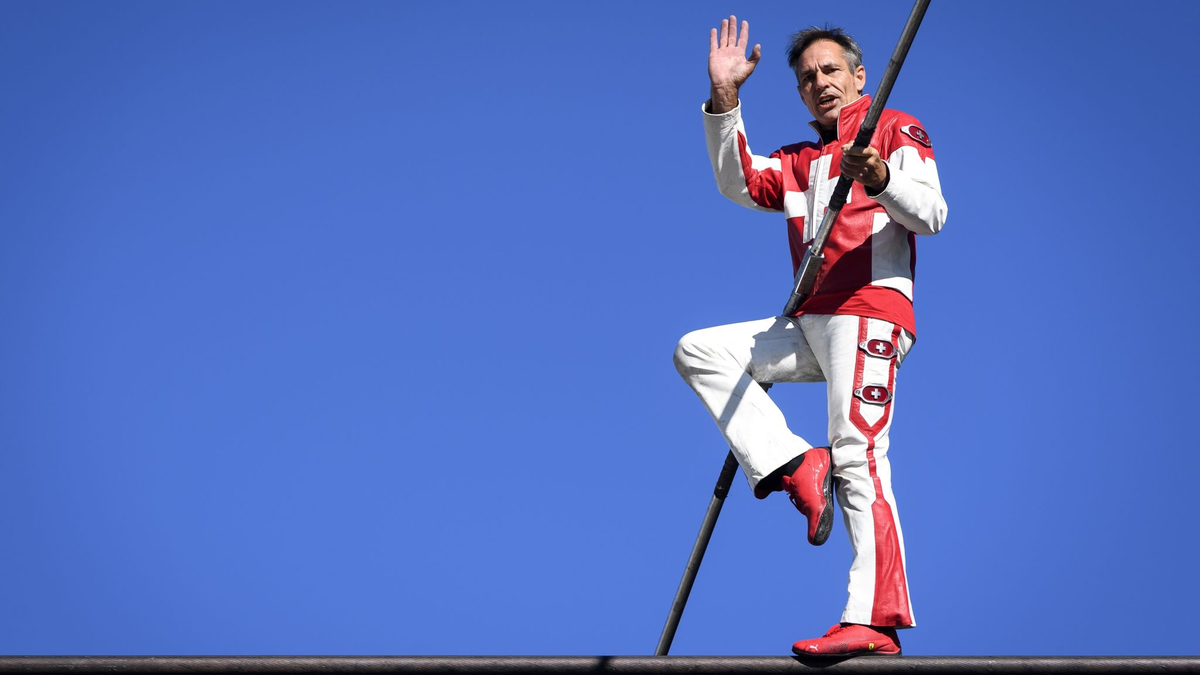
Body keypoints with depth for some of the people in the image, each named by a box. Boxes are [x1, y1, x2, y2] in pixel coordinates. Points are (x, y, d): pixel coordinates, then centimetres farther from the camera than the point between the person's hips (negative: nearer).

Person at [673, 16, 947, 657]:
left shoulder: (896, 129, 8)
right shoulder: (799, 162, 28)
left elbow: (930, 213, -8)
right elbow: (738, 182, 10)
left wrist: (881, 181, -29)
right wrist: (724, 98, 0)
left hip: (871, 311, -8)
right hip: (808, 324, 8)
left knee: (856, 457, -20)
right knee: (699, 351, -1)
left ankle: (876, 622, -28)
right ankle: (794, 465, -13)